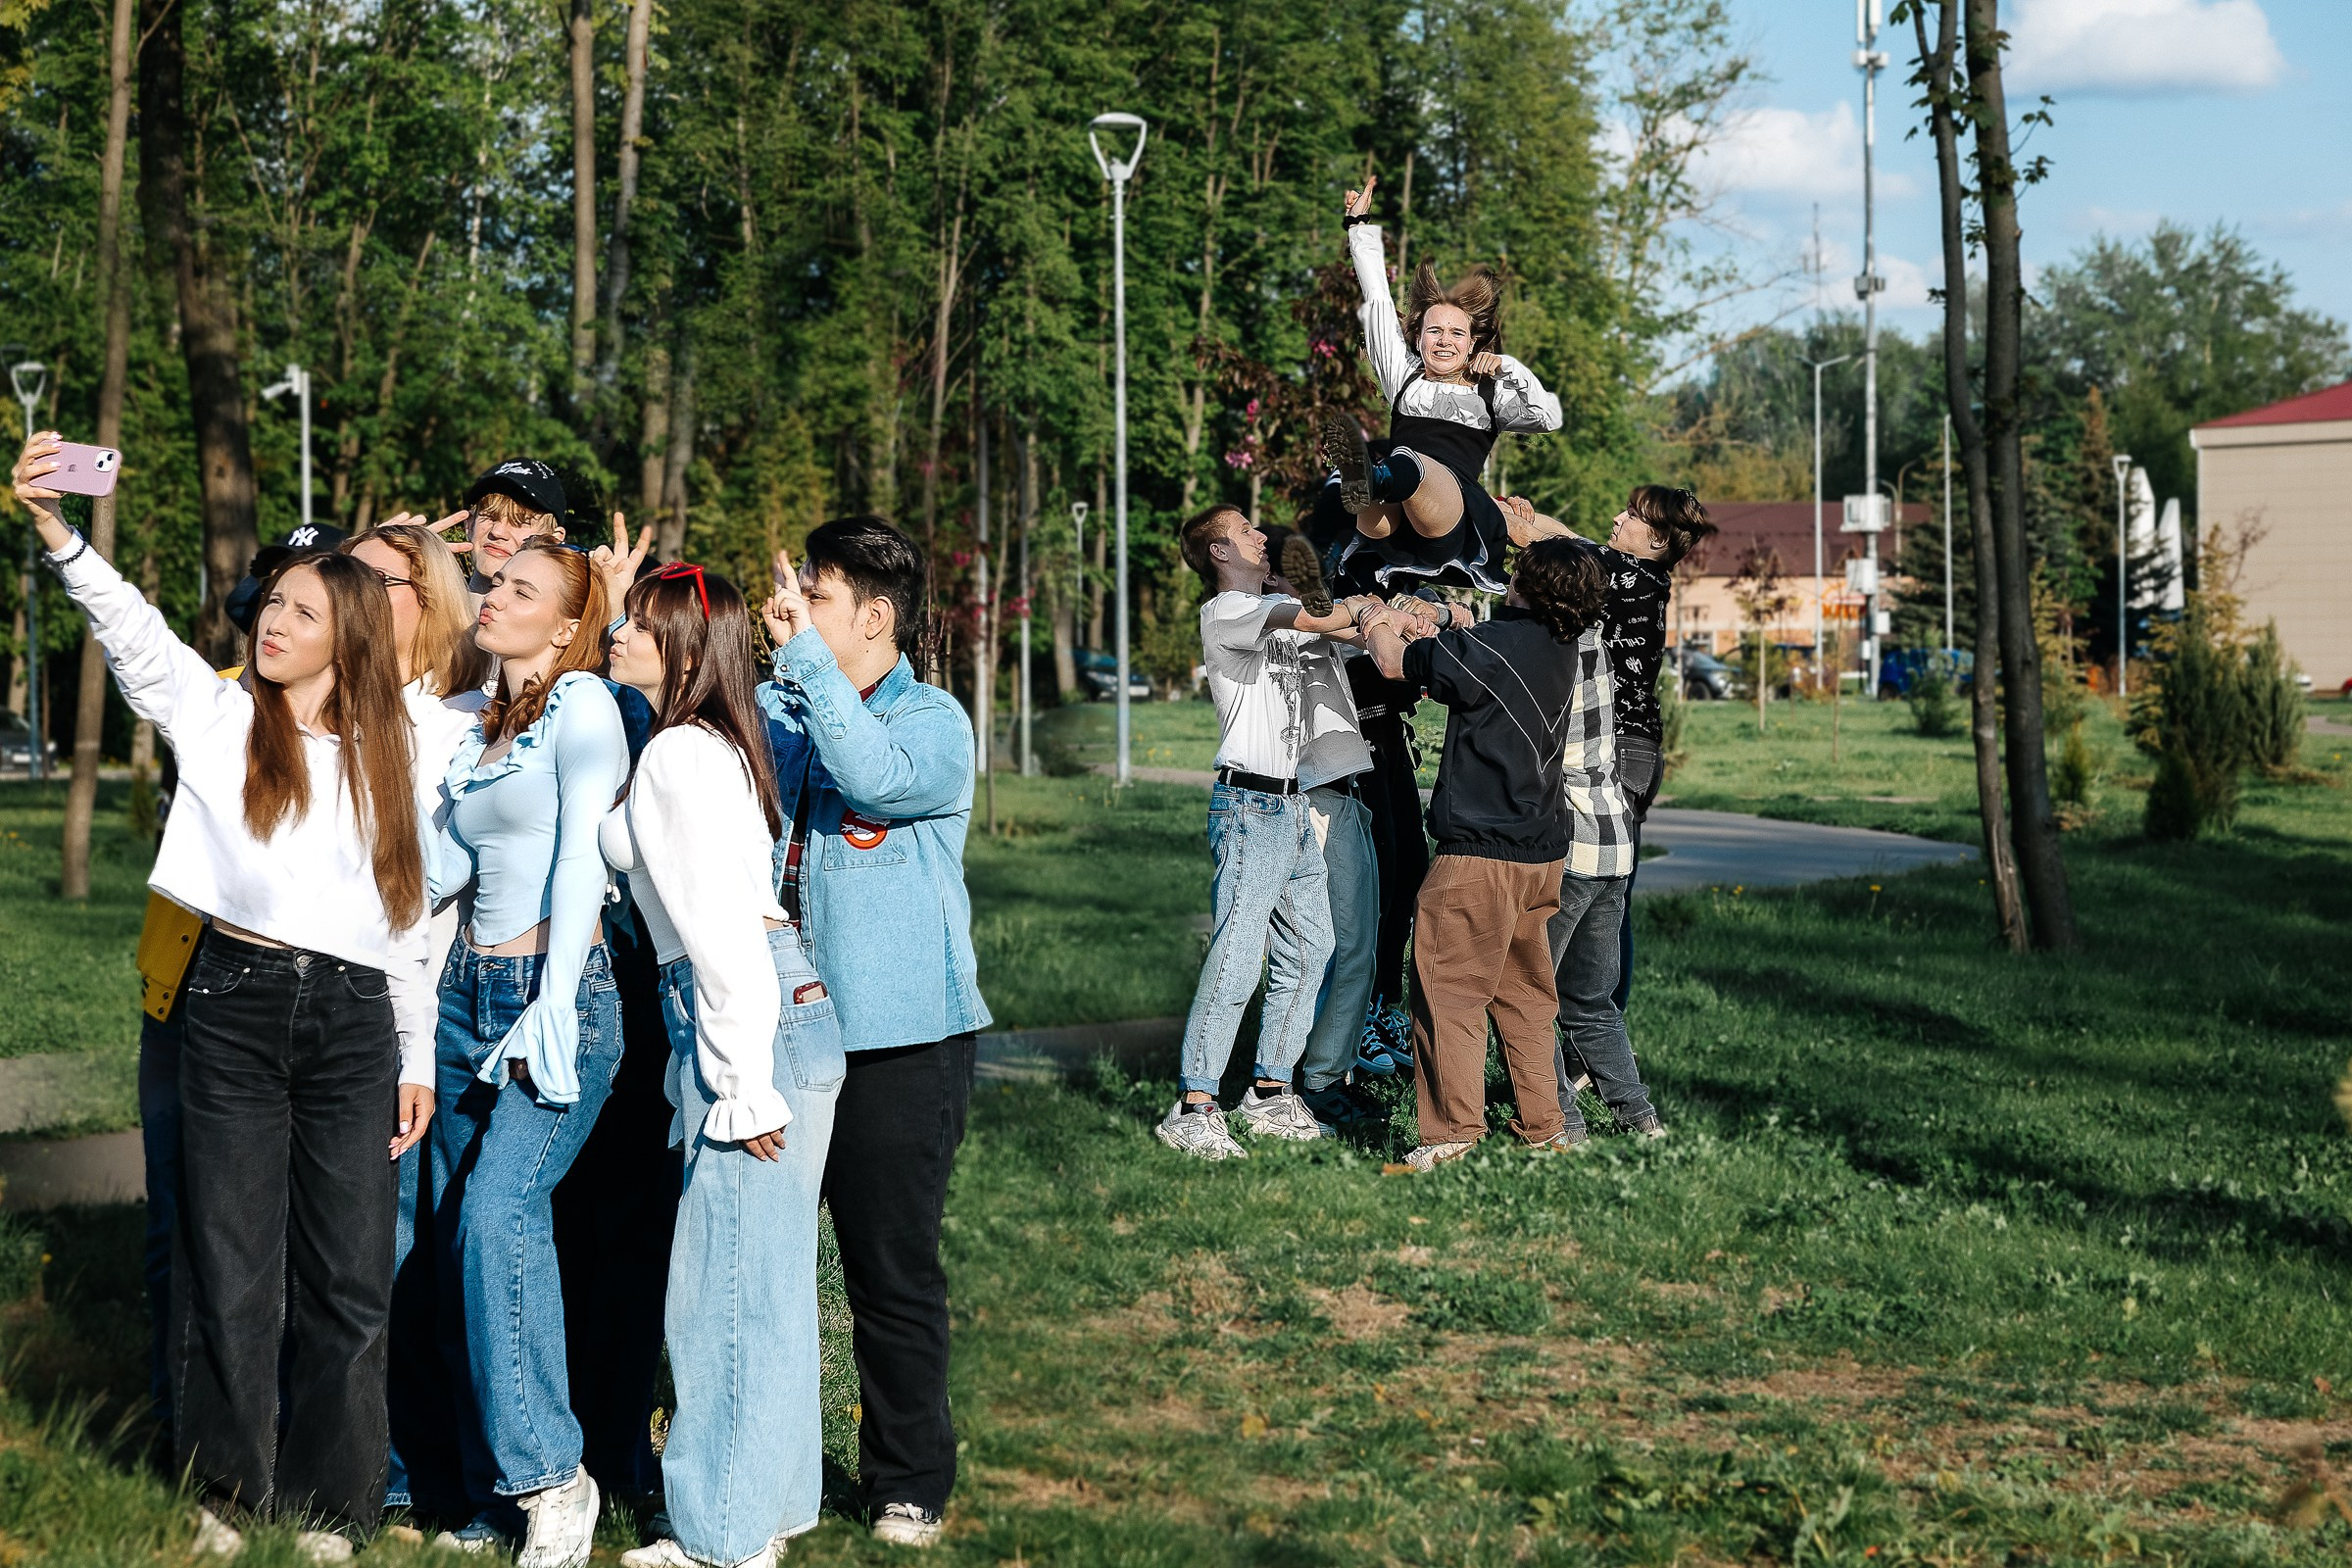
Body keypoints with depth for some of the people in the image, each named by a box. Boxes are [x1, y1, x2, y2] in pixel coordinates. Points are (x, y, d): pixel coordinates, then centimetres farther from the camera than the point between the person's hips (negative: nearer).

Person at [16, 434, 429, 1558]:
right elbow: (131, 628, -13)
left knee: (347, 1277, 2)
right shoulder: (216, 714, 5)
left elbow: (410, 921, 13)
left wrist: (418, 1062, 11)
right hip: (236, 1004, -1)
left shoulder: (385, 758, 11)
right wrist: (57, 530, -30)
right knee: (233, 1267, 2)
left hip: (354, 1017, 2)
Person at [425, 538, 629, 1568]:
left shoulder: (581, 703, -4)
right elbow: (441, 870, 14)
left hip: (554, 989, -8)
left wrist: (554, 1008, -18)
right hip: (468, 993, 8)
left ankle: (550, 1476, -16)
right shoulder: (479, 727, 19)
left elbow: (581, 855, -12)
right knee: (456, 1233, 4)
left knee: (499, 1210, -23)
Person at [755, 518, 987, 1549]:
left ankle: (908, 1486, 16)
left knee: (892, 1271, 3)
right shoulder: (780, 712, 11)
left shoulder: (933, 722, -5)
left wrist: (805, 650, -23)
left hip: (896, 1044, -5)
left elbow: (873, 776, -26)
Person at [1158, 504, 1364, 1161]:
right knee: (1237, 958, -14)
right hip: (1251, 805, -9)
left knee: (1308, 950, 9)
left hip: (1295, 809, 9)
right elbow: (1319, 620, -19)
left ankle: (1269, 1094, 17)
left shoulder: (1280, 605, 20)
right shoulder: (1224, 612, -7)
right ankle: (1193, 1107, -12)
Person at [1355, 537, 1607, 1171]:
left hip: (1478, 853, -8)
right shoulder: (1561, 650, 7)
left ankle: (1452, 1131, -5)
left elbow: (1395, 663, -3)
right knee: (1525, 994, 16)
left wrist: (1371, 618, 15)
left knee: (1450, 989, -3)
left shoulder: (1490, 644, -16)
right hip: (1543, 853, 8)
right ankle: (1542, 1124, 21)